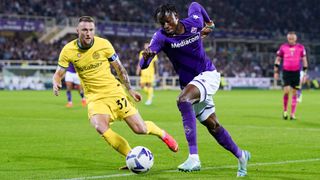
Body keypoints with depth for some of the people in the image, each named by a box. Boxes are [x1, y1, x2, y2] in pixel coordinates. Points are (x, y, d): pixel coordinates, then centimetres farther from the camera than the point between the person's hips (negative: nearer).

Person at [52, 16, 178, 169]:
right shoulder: (68, 50, -8)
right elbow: (58, 73, 2)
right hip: (94, 97, 0)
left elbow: (119, 67, 5)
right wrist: (56, 83, -21)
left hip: (114, 92, 0)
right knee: (100, 127, -30)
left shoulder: (103, 44, -9)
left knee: (140, 129, -5)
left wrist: (130, 90, 8)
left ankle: (162, 134, 31)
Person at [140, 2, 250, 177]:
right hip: (189, 83, 3)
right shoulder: (161, 37, -15)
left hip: (207, 75, -3)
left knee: (183, 100, -32)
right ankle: (240, 155, 35)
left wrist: (208, 22, 26)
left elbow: (195, 5, 13)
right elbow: (143, 65, -30)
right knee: (213, 126, 9)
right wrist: (146, 57, -52)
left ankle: (194, 158, -40)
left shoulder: (194, 22, -12)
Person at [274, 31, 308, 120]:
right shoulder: (283, 47, 3)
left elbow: (304, 60, 8)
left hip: (296, 72, 1)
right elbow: (278, 60, 9)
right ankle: (285, 111, 6)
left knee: (294, 93, 2)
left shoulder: (300, 47, 3)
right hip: (286, 72, -1)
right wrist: (276, 72, 4)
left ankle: (292, 114, 6)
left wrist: (305, 73, 4)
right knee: (286, 91, -12)